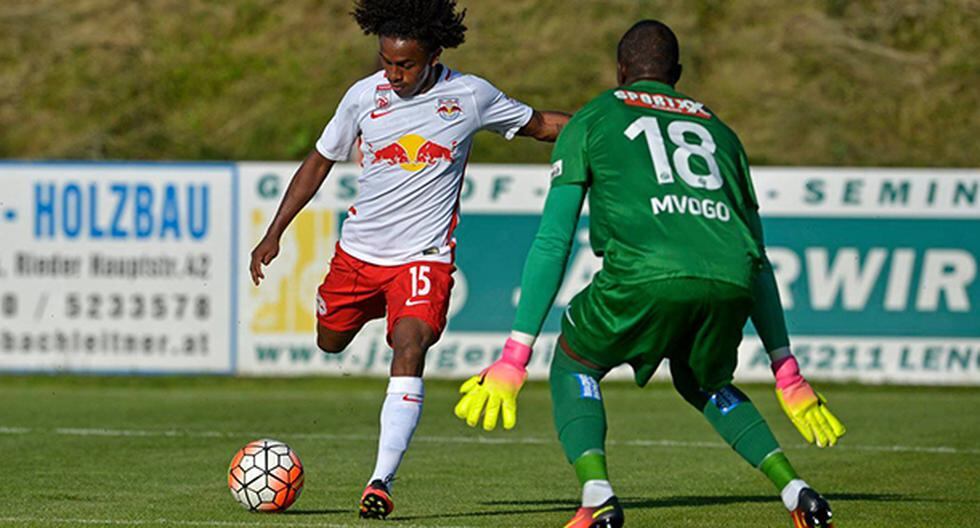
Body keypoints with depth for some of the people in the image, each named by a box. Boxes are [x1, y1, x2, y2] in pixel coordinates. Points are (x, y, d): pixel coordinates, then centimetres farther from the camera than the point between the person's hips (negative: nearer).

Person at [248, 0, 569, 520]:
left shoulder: (470, 96, -7)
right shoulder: (364, 96, -5)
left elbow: (540, 124, 9)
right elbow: (319, 161, 8)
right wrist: (273, 234, 7)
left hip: (424, 256, -3)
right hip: (358, 250, 3)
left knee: (410, 348, -24)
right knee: (330, 342, 17)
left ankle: (381, 483, -26)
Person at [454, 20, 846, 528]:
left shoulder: (591, 121, 22)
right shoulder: (718, 130, 32)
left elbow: (552, 242, 15)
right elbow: (758, 258, 32)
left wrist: (515, 357, 15)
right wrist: (786, 370, 35)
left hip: (646, 276, -4)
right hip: (730, 283, 4)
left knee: (574, 367, 23)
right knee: (706, 385, 33)